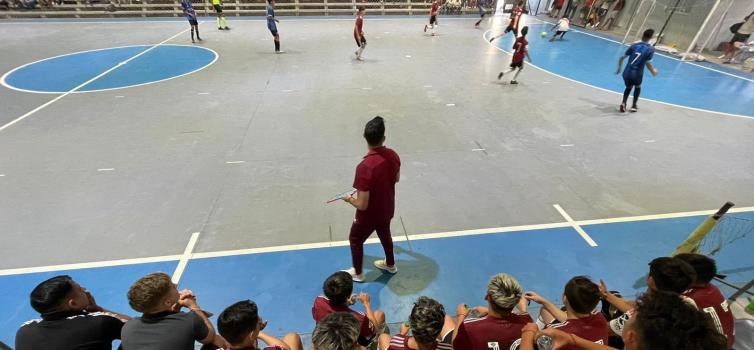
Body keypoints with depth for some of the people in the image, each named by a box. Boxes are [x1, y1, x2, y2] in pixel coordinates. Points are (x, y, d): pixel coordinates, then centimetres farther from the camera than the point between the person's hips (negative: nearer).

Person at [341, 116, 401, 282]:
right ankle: (390, 264, 57)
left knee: (355, 240, 22)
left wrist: (349, 199, -10)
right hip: (387, 210, 6)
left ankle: (357, 273, 45)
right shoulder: (393, 155, -15)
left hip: (369, 215, -6)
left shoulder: (365, 167, -36)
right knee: (385, 234, 33)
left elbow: (362, 205, -30)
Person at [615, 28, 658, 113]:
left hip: (627, 73, 2)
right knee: (637, 87, 30)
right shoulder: (651, 49, -2)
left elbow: (622, 58, 5)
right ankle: (634, 106, 30)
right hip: (636, 75, -2)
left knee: (628, 87, 28)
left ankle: (623, 103, 5)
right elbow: (648, 63, -8)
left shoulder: (634, 46, 6)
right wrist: (653, 71, 10)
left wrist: (619, 69, 20)